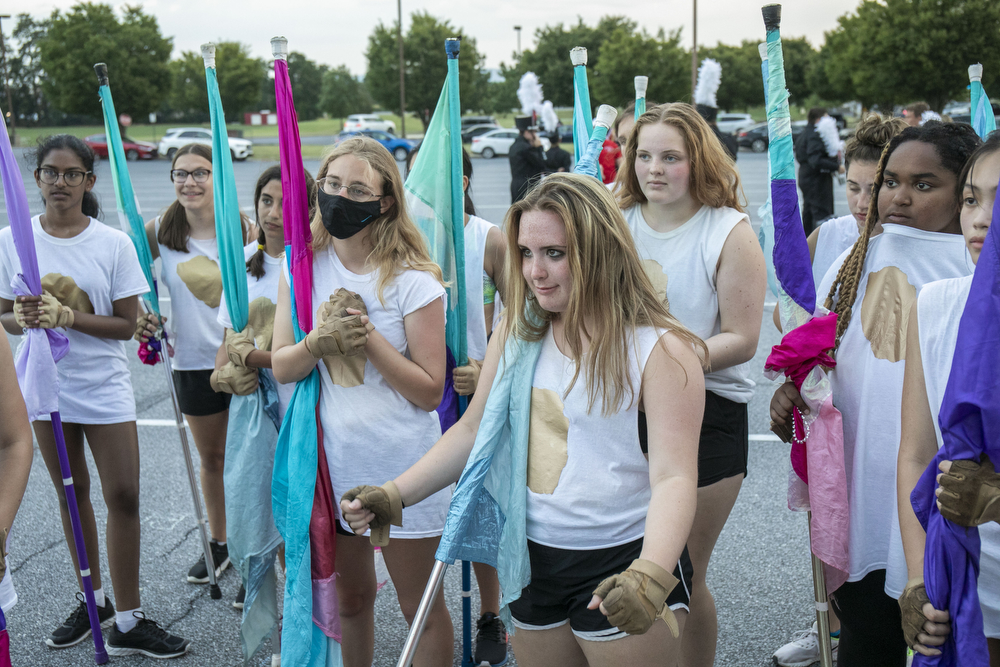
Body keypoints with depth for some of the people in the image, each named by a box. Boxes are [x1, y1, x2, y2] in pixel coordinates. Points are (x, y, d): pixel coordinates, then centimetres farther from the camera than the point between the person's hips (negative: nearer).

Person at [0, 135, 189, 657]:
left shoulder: (114, 243, -6)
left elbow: (126, 324, -7)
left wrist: (67, 317, -22)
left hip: (104, 387, -2)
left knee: (123, 497, -3)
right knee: (71, 495, 14)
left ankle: (129, 623, 8)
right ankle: (93, 601, 32)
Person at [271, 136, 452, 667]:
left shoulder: (413, 280, -13)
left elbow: (429, 390, -13)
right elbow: (281, 367, 0)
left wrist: (368, 335, -22)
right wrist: (320, 340, -20)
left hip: (400, 466, -4)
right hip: (331, 459, 4)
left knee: (421, 608, 9)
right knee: (350, 598, 21)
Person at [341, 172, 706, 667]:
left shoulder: (661, 350, -15)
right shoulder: (518, 332, 3)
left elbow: (674, 477, -20)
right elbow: (473, 430, 10)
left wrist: (651, 574, -36)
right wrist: (394, 494, -1)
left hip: (621, 564, -5)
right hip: (533, 558, 5)